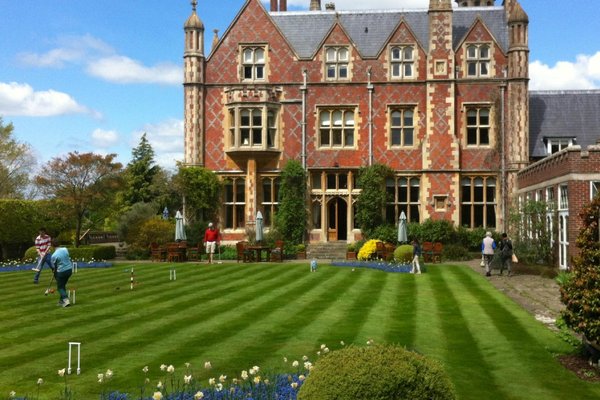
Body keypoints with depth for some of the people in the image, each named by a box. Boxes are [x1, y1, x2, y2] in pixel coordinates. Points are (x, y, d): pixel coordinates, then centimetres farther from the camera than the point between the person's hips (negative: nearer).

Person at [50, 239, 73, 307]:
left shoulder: (54, 255, -17)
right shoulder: (65, 249, -5)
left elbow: (54, 266, -5)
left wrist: (54, 272, 14)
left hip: (61, 271, -5)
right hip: (69, 269, 5)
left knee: (60, 287, 9)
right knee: (63, 285, 21)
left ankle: (66, 300, -10)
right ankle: (62, 300, 25)